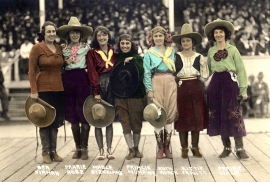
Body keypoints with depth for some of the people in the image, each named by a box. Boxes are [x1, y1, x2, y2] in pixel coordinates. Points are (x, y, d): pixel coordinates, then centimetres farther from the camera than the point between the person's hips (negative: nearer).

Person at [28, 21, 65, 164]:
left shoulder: (60, 48, 9)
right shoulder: (37, 48, -4)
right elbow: (32, 71, -8)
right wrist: (33, 91, -13)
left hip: (58, 89, 5)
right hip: (43, 89, -4)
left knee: (56, 120, 9)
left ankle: (53, 150, 19)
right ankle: (45, 152, 11)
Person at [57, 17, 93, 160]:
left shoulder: (86, 47, 5)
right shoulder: (63, 48, 10)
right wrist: (65, 62, -4)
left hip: (82, 80, -2)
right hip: (68, 80, 3)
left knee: (84, 115, -2)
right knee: (72, 116, 6)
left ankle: (84, 148, 7)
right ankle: (77, 147, 17)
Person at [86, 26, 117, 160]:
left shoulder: (114, 51, 11)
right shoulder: (92, 52, 1)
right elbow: (92, 72, -6)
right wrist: (96, 92, -12)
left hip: (112, 85, 3)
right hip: (98, 85, -3)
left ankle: (109, 149, 9)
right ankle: (101, 150, 5)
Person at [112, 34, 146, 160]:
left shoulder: (137, 58, 4)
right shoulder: (116, 58, 8)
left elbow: (142, 72, -11)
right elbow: (112, 76, 7)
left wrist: (132, 61, -16)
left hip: (136, 96, -1)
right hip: (120, 96, 1)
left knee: (136, 124, 5)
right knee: (125, 124, 0)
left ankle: (136, 148, 21)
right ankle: (131, 150, 8)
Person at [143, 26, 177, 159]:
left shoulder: (172, 51, 14)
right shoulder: (149, 53, 7)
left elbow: (177, 69, 13)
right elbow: (146, 73, 2)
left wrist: (177, 85, 4)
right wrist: (149, 89, -7)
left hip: (170, 83, 2)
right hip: (156, 84, -2)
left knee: (170, 115, 1)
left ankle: (167, 147, 8)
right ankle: (160, 147, 4)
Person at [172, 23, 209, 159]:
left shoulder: (199, 57, 6)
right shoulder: (175, 56, 4)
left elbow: (204, 76, 8)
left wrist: (195, 82, 0)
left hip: (196, 89, 1)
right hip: (181, 90, -1)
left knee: (197, 117, 2)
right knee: (182, 118, 1)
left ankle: (195, 147, 13)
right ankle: (184, 148, 9)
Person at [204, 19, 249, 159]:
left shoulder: (233, 49, 3)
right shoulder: (211, 51, 13)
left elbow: (241, 70, -1)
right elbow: (207, 70, 17)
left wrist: (243, 89, -7)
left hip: (230, 83, -4)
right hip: (215, 84, 4)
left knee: (234, 115, -6)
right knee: (218, 116, 4)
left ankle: (239, 148, -2)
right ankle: (226, 147, 14)